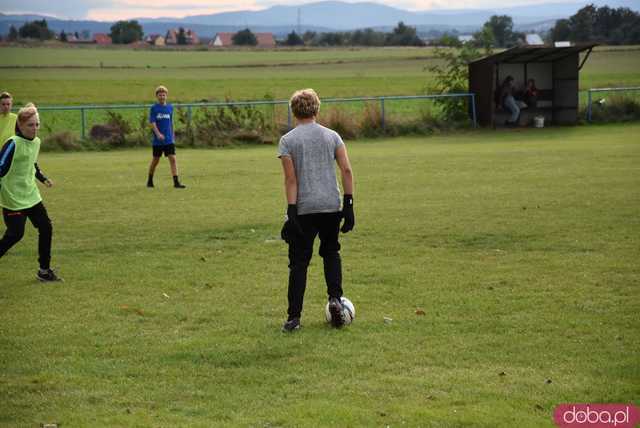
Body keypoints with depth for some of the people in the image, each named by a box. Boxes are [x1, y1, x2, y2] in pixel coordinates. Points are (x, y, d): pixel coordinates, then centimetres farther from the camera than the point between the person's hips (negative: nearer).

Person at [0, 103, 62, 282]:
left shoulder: (36, 142, 6)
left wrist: (43, 178, 23)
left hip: (31, 195, 8)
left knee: (46, 228, 4)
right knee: (16, 234, -6)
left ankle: (44, 270, 14)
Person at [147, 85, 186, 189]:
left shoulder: (170, 108, 7)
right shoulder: (154, 108, -4)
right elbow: (152, 123, -13)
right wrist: (158, 134, -27)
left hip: (169, 140, 2)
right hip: (157, 140, -2)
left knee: (173, 159, -8)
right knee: (155, 160, 8)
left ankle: (176, 182, -11)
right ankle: (150, 180, 27)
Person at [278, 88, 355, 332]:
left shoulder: (287, 140, -2)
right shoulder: (332, 136, 6)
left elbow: (291, 179, -8)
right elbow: (347, 170, 0)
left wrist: (292, 212, -9)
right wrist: (348, 204, 2)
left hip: (303, 209, -2)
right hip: (331, 206, 2)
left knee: (299, 262, 4)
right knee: (331, 252, 22)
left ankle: (294, 317, 5)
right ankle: (335, 299, 3)